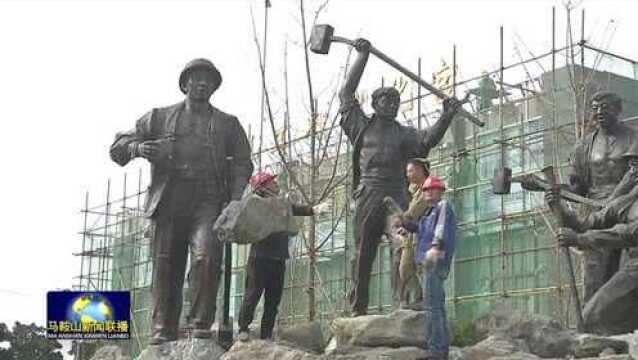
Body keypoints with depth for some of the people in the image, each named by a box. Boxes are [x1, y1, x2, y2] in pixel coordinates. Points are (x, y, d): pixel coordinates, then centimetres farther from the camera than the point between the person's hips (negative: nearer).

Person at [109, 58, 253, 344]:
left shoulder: (228, 124, 20)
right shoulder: (159, 117, 18)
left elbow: (242, 163, 13)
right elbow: (117, 146, 16)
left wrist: (234, 198, -5)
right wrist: (137, 148, -8)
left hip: (208, 202, -1)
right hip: (169, 203, 1)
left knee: (206, 257, -22)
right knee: (165, 267, -2)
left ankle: (201, 324, -17)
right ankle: (163, 331, 5)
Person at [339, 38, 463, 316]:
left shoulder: (404, 134, 19)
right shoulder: (362, 127, 15)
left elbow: (428, 139, 1)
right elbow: (347, 93, 13)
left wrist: (446, 117, -14)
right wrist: (362, 57, 15)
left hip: (396, 196, 1)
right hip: (368, 196, -1)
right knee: (363, 253, -1)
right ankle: (358, 308, 3)